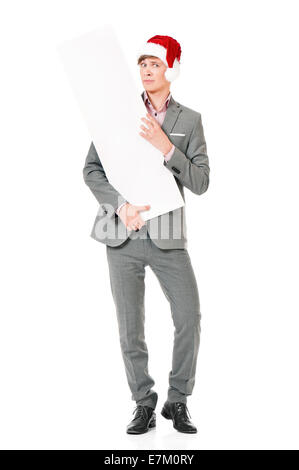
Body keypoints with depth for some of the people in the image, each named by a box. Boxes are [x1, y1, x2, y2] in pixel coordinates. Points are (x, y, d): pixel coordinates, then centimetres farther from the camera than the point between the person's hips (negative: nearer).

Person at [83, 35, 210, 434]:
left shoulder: (190, 120, 3)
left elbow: (200, 183, -6)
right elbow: (92, 170, 0)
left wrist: (167, 147, -20)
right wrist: (121, 206, -16)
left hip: (168, 238, 0)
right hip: (123, 237, 0)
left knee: (189, 319, -4)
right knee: (130, 327, 4)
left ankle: (177, 402, 15)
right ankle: (144, 404, 20)